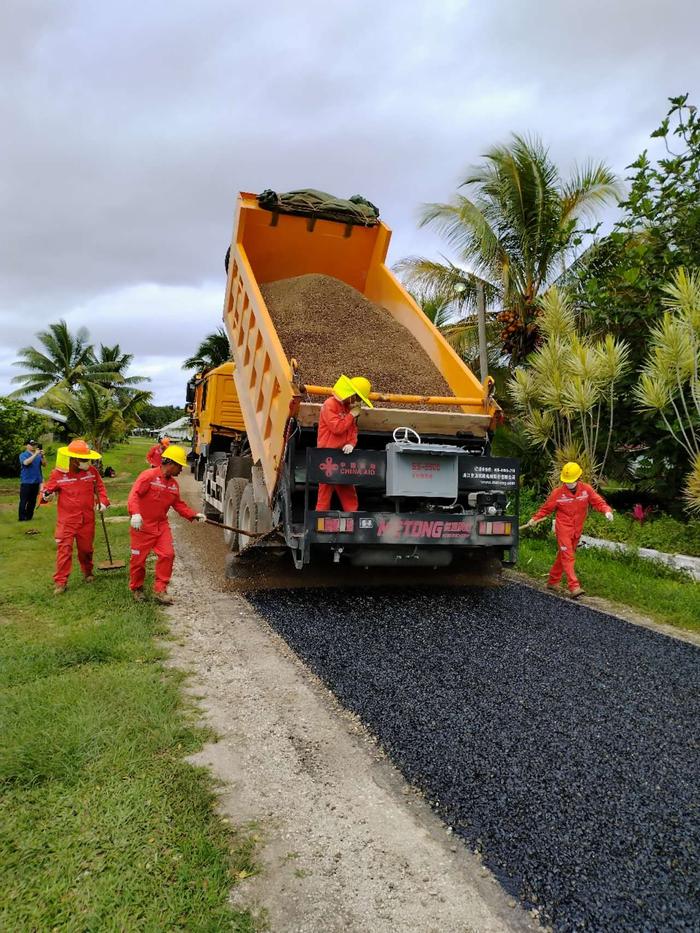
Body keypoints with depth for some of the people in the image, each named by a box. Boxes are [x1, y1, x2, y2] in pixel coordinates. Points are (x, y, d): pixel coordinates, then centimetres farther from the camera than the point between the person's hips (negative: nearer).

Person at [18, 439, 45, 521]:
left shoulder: (38, 455, 8)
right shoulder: (23, 455, -4)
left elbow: (44, 464, -2)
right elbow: (26, 462, -23)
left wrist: (42, 456, -18)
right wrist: (35, 454, -25)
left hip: (36, 481, 4)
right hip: (26, 482, -4)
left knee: (33, 501, 10)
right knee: (24, 500, -2)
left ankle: (29, 517, 19)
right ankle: (22, 518, 3)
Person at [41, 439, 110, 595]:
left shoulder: (91, 471, -1)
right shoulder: (58, 473, -9)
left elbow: (100, 487, 11)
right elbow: (48, 490, 1)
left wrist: (103, 501, -4)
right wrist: (46, 496, -22)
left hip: (87, 519, 3)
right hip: (66, 519, -2)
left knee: (86, 548, 14)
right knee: (64, 549, -6)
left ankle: (87, 572, 39)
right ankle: (60, 582, 1)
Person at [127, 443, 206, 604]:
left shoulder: (173, 484, 8)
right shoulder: (148, 476, -14)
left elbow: (178, 504, 15)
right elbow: (134, 494, -23)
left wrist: (194, 515, 4)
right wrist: (135, 513, -37)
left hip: (162, 526, 6)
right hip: (142, 526, -6)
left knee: (167, 555, -6)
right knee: (138, 559, 5)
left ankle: (160, 590, 4)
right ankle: (136, 588, 27)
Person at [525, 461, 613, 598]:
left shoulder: (586, 489, -4)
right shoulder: (558, 492, -10)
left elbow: (598, 501, -6)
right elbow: (546, 508, 0)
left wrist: (607, 511, -25)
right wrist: (535, 518, -5)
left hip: (577, 530, 4)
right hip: (563, 529, -4)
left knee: (563, 556, 14)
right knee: (568, 557, -10)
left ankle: (553, 581, 28)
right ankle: (574, 587, -16)